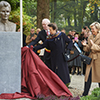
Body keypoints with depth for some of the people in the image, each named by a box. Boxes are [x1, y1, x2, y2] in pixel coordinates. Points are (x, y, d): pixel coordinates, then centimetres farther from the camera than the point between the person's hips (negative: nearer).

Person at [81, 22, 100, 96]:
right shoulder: (90, 37, 11)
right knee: (88, 77, 0)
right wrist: (85, 45, -4)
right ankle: (85, 94, 3)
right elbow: (89, 49, 14)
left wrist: (93, 45, -17)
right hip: (91, 58, 5)